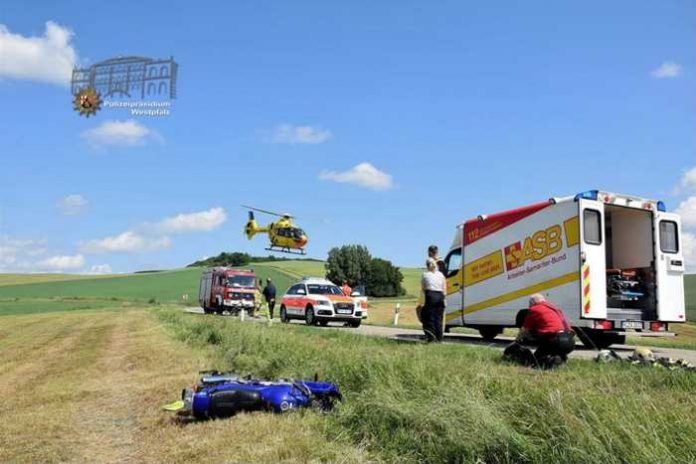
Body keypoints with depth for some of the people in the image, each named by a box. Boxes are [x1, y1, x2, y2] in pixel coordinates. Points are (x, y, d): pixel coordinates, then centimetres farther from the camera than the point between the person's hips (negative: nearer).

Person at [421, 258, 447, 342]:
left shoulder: (425, 274, 7)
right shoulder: (441, 274, 13)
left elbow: (423, 289, 9)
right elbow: (444, 289, 9)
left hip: (431, 295, -3)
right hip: (440, 296, 3)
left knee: (430, 317, 3)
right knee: (438, 318, 8)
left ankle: (431, 337, -6)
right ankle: (439, 338, 8)